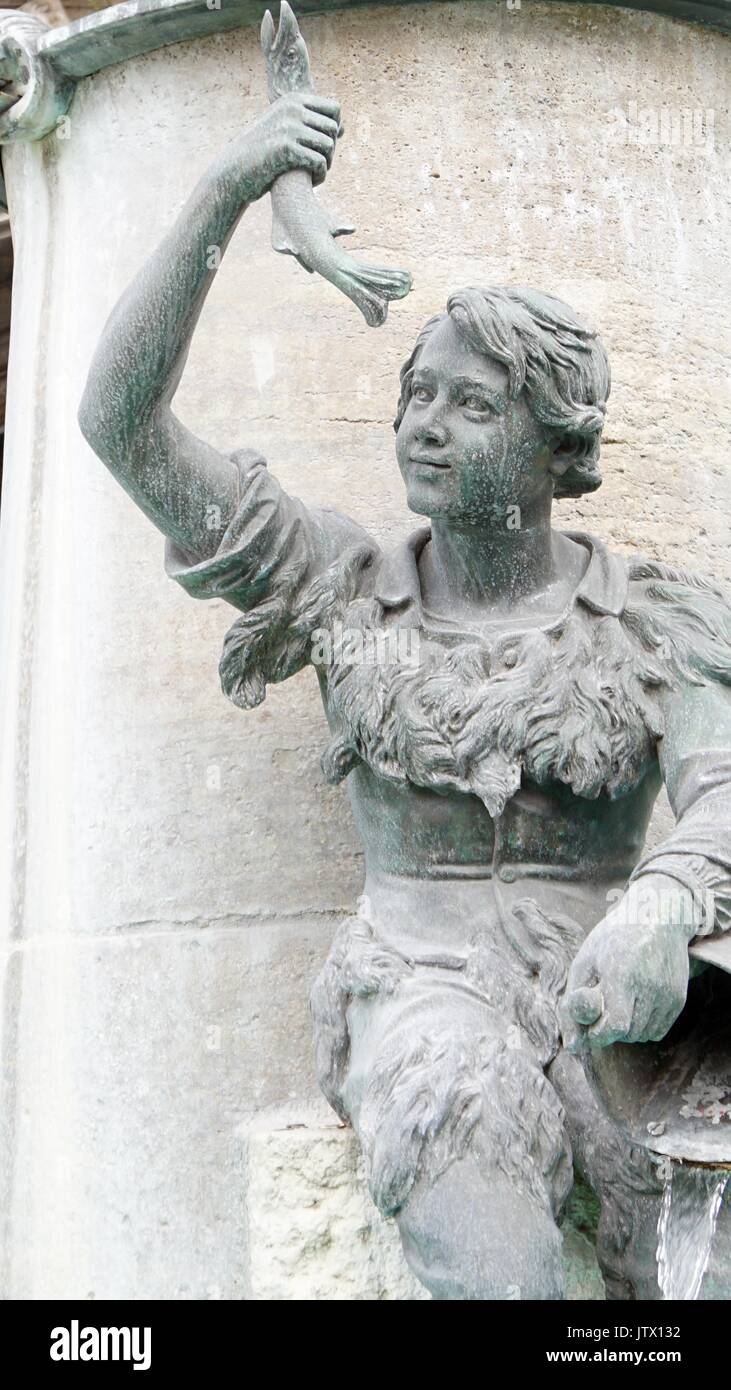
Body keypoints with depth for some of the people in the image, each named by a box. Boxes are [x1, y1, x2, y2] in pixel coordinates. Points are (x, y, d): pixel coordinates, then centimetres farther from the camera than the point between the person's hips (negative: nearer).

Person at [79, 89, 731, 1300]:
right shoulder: (351, 591, 9)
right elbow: (119, 421, 4)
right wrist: (223, 193, -5)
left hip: (603, 1006, 1)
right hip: (421, 990, 0)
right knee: (459, 1096, -36)